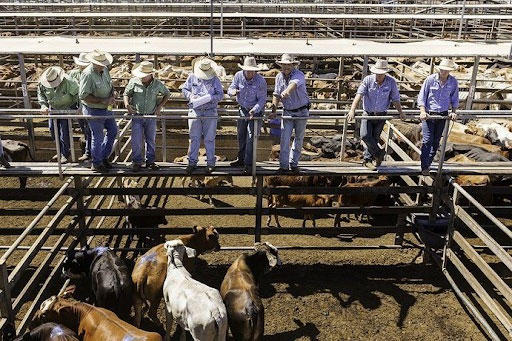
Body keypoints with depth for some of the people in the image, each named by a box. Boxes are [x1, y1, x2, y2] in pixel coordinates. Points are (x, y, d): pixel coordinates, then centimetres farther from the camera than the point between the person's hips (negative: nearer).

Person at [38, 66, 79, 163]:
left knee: (64, 132, -8)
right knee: (53, 130, 11)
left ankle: (65, 154, 8)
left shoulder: (68, 82, -29)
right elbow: (40, 94, 3)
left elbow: (77, 93, -17)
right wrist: (43, 105, -11)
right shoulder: (42, 83, -14)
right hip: (53, 108, 5)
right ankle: (60, 151, 29)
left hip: (66, 109, -5)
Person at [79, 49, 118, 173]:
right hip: (94, 111, -8)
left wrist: (113, 96, -6)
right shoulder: (87, 74, -23)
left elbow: (111, 85, 16)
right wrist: (102, 101, -24)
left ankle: (104, 156, 34)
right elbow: (83, 96, -24)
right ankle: (96, 163, 21)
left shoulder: (105, 70, 2)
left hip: (106, 109, 8)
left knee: (113, 130, 16)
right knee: (98, 137, 2)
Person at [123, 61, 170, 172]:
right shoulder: (134, 82, -8)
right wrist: (127, 105, -16)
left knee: (151, 140, 10)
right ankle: (137, 162, 13)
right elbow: (126, 94, 3)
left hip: (151, 117, 1)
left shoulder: (157, 84, -5)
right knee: (136, 141, -1)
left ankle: (150, 161, 24)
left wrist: (160, 106, 0)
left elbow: (167, 94, 11)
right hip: (137, 117, -1)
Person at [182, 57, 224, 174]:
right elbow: (184, 90, 12)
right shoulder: (192, 77, 6)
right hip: (194, 111, 1)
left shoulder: (215, 79, 3)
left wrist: (209, 98, -17)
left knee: (209, 139, 3)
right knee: (194, 138, 4)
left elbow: (220, 94, 1)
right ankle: (192, 162, 11)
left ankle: (210, 163, 11)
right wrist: (191, 96, -9)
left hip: (210, 112, -1)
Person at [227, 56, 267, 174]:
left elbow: (262, 99, -20)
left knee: (251, 137, -8)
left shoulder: (261, 81, -23)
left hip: (256, 111, -5)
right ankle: (241, 159, 32)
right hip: (242, 109, 5)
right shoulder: (238, 76, -10)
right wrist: (233, 91, -31)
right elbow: (230, 89, -6)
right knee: (241, 135, 15)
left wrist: (254, 111, -35)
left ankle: (248, 164, -2)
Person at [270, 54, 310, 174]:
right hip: (287, 112, 3)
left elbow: (294, 84, -41)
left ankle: (294, 164, 23)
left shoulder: (298, 75, -18)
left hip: (301, 112, -3)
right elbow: (276, 95, 3)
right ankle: (284, 166, -1)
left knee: (299, 139, 9)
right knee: (284, 139, -6)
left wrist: (286, 92, -62)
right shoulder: (279, 77, -1)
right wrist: (273, 111, -6)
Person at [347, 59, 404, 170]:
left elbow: (395, 99, 1)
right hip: (368, 114, -1)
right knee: (365, 135, -17)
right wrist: (352, 110, -32)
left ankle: (367, 159, 23)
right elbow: (359, 95, -20)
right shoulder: (368, 80, -11)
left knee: (374, 138, 6)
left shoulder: (391, 82, -6)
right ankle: (379, 153, 5)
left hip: (381, 115, 1)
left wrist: (401, 113, -8)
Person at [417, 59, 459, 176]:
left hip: (443, 115, 3)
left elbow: (454, 99, 10)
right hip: (428, 114, -3)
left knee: (436, 141, 10)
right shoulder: (430, 79, -11)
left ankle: (428, 162, 24)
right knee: (427, 140, -9)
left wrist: (454, 112, -2)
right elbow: (421, 97, -7)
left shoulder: (453, 82, -3)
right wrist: (422, 111, -17)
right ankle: (424, 167, -4)